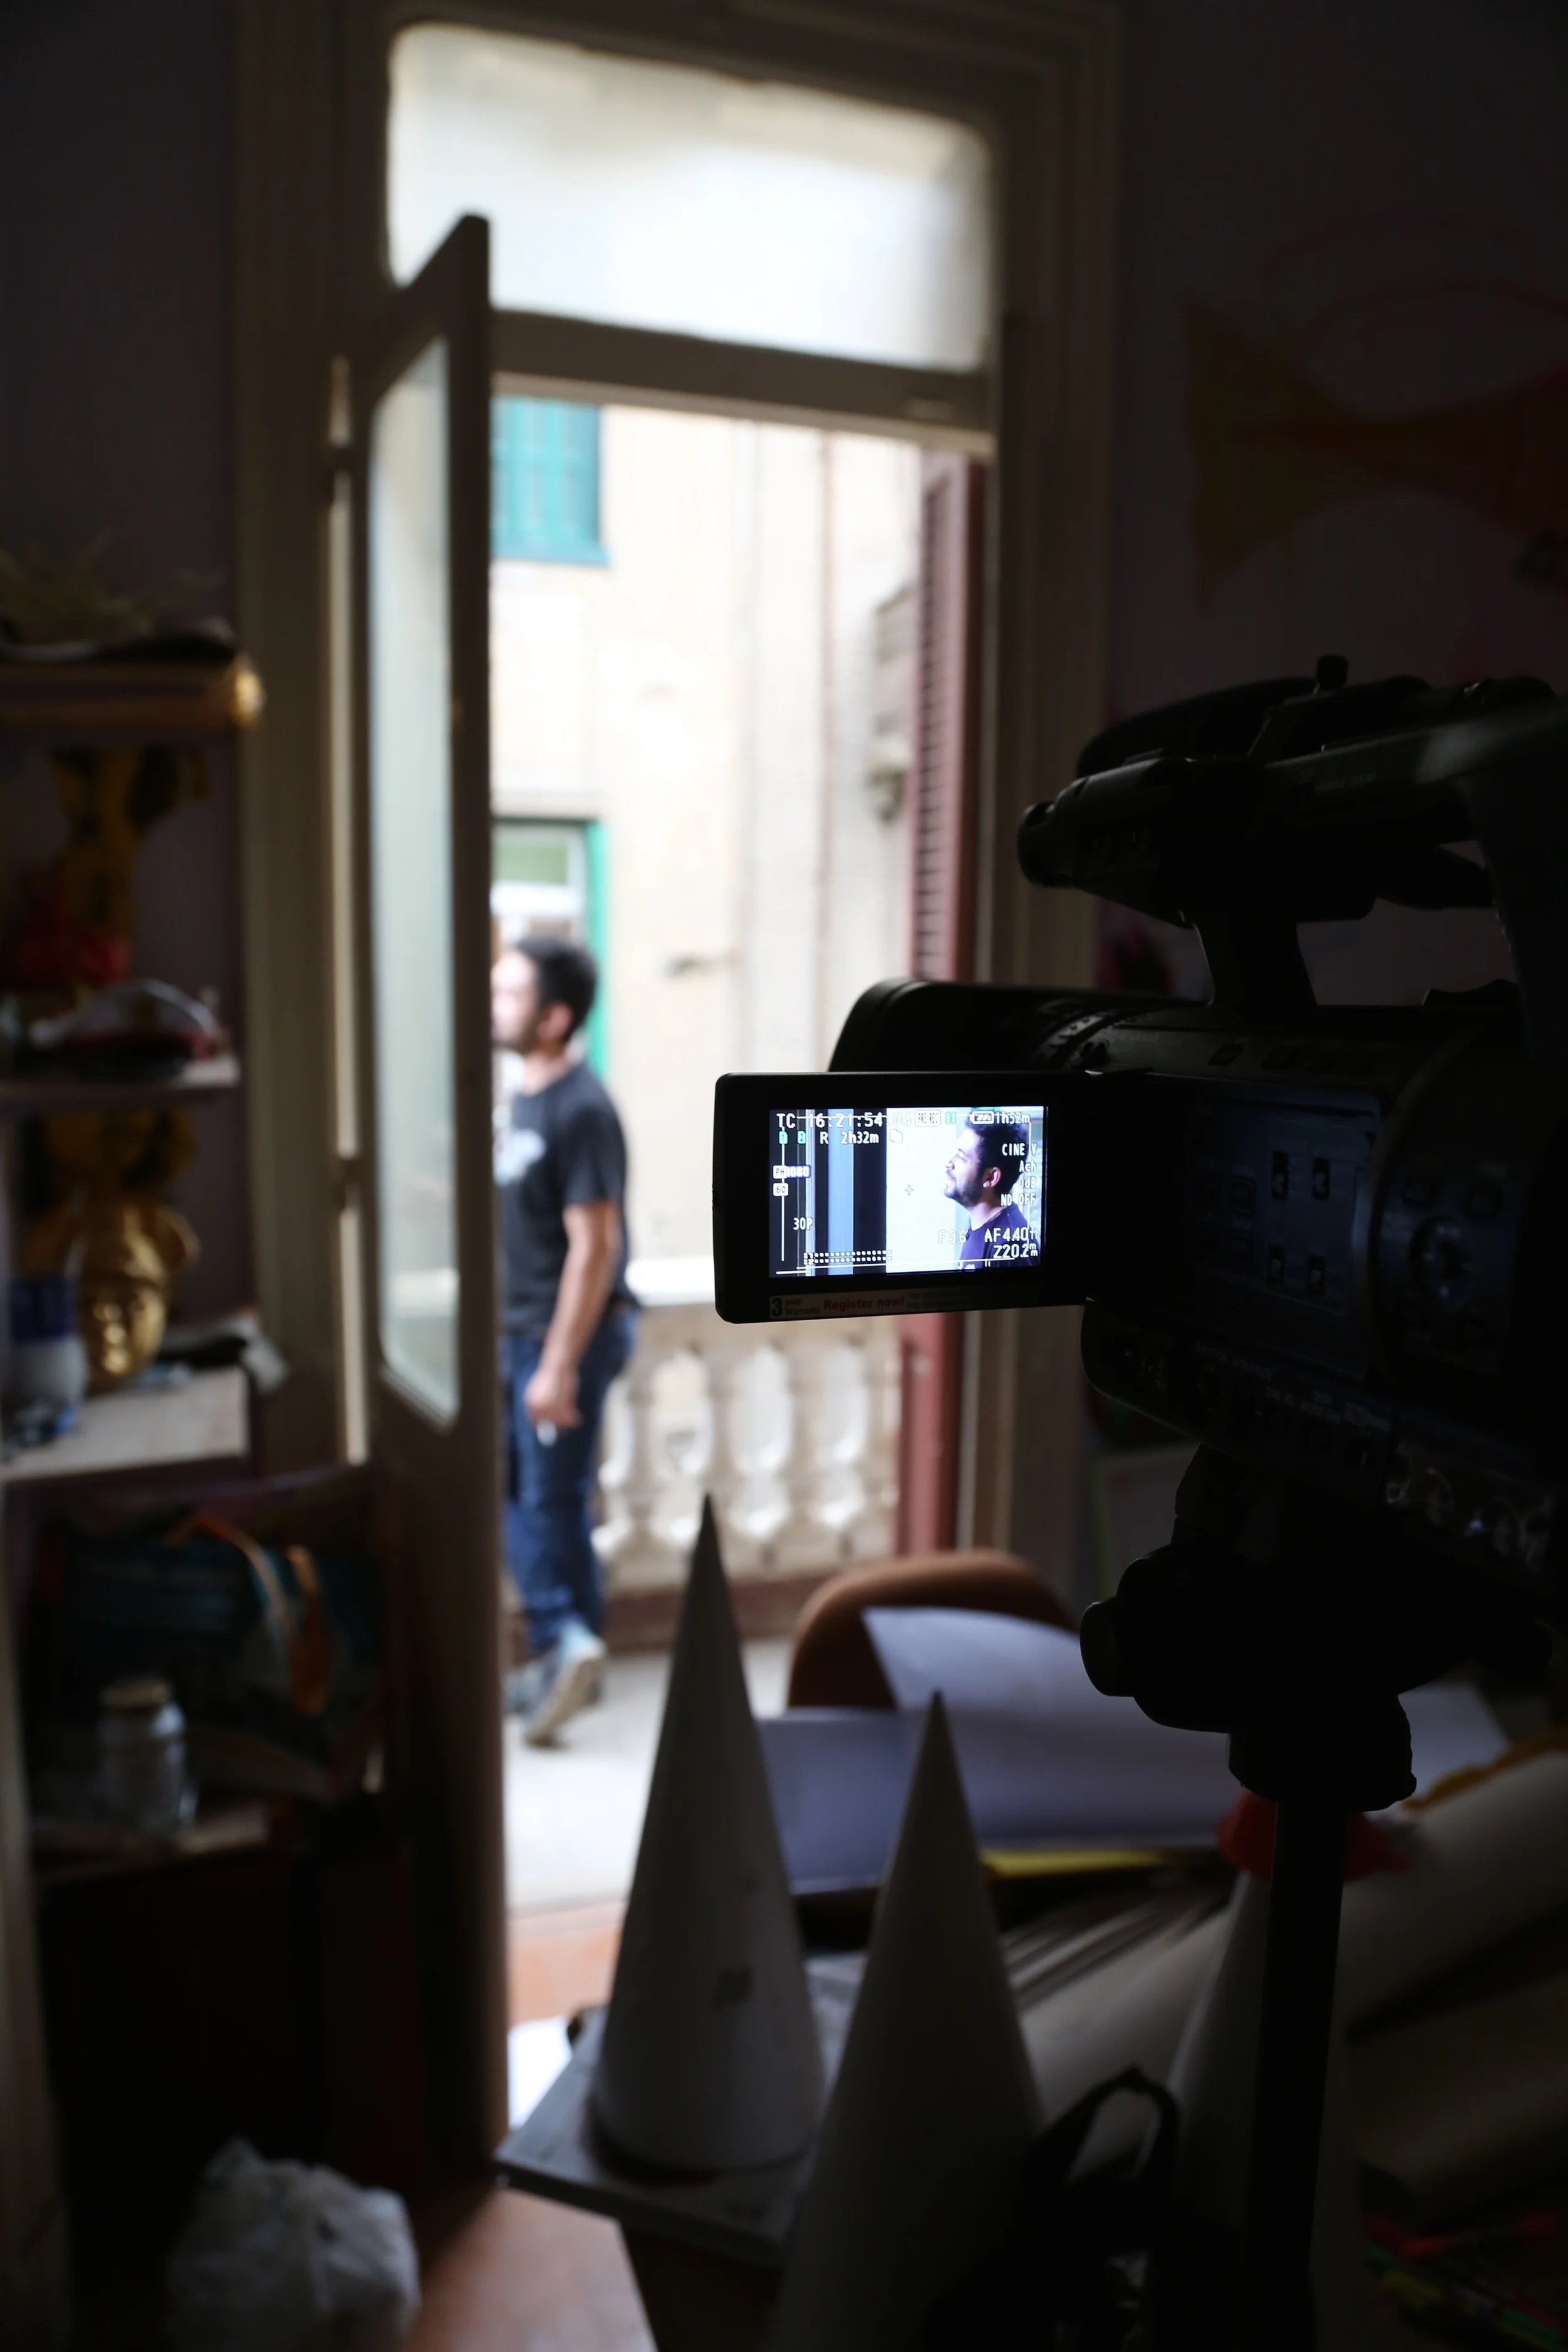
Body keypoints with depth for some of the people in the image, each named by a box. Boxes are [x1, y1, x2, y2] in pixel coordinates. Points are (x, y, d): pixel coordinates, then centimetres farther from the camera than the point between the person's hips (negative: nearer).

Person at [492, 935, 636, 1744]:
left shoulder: (581, 1110, -19)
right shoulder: (520, 1099, 9)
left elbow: (594, 1245, -22)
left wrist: (558, 1365, -23)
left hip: (571, 1334, -9)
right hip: (520, 1329, 9)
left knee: (553, 1501, -1)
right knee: (516, 1492, 13)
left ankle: (567, 1648, 10)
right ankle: (563, 1646, 20)